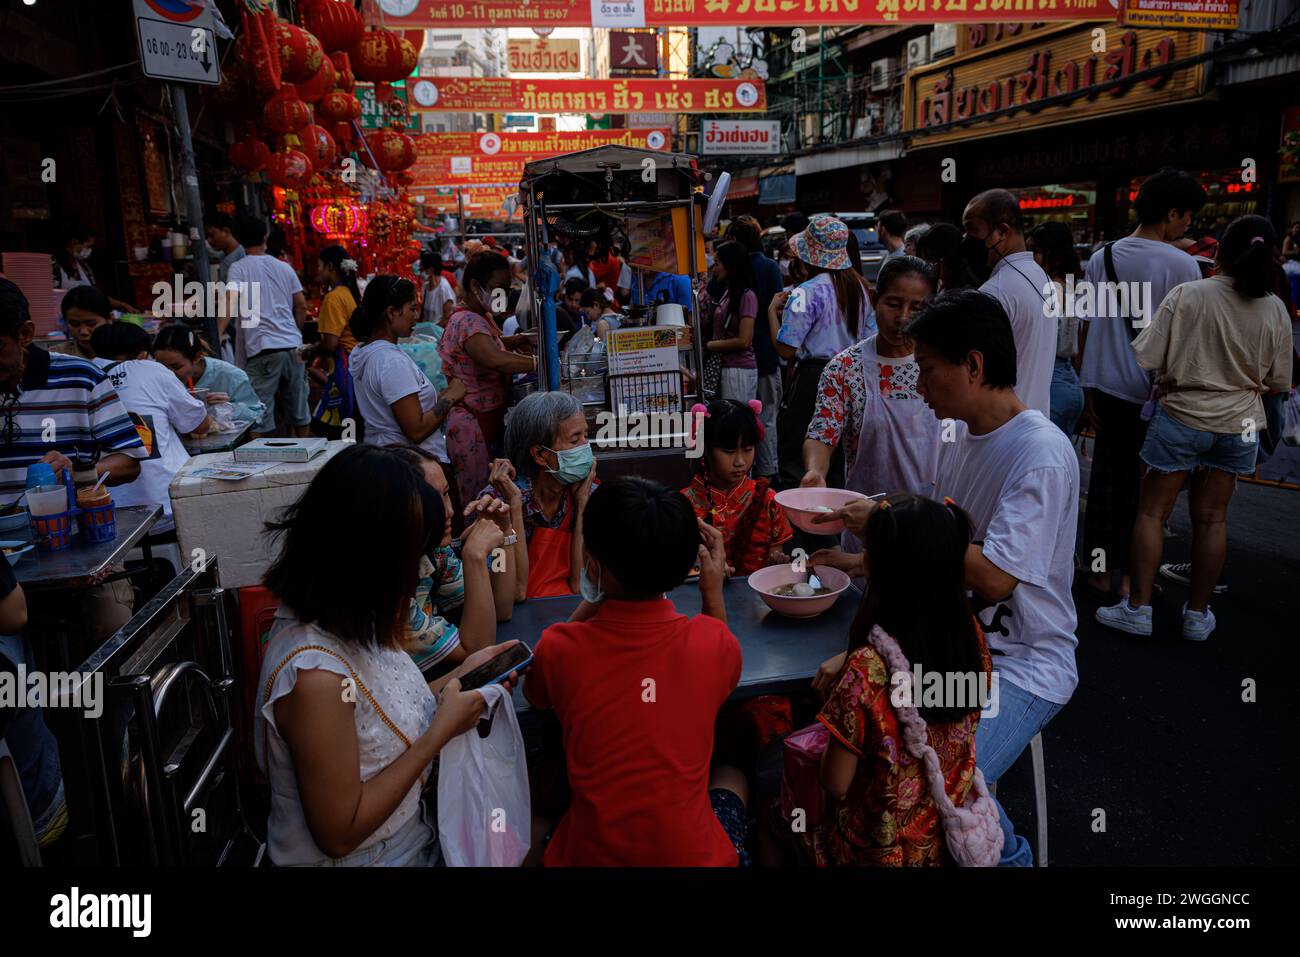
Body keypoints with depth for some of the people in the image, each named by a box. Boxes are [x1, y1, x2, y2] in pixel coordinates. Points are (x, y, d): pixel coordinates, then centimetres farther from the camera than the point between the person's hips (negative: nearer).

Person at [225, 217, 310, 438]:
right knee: (298, 409, 12)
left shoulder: (238, 268, 1)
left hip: (263, 348, -4)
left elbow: (231, 303, -14)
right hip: (293, 346, 4)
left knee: (261, 414, -3)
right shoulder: (284, 267, 12)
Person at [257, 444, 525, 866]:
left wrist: (460, 674, -4)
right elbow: (340, 833, -23)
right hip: (368, 856, -7)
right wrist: (442, 730, -21)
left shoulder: (344, 618, -7)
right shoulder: (314, 676, -30)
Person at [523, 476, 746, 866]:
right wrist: (714, 593, 4)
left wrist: (595, 598, 0)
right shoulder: (716, 642, -18)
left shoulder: (557, 649, -21)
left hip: (586, 854, 0)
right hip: (694, 855, 1)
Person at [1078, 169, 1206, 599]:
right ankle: (1130, 575, 14)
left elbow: (1087, 326, 5)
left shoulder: (1101, 257, 4)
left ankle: (1100, 568, 19)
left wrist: (1087, 388, 10)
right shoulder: (1182, 265, -10)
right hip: (1154, 391, -4)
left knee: (1106, 477, 12)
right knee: (1144, 484, 6)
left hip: (1106, 386, 4)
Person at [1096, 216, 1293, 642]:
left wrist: (1169, 379, 4)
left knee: (1152, 512, 7)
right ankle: (1198, 614, 22)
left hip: (1182, 418, -3)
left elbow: (1145, 358, -17)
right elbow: (1277, 381, 4)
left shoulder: (1188, 295, -15)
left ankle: (1137, 608, 11)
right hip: (1240, 424, 4)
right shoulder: (1276, 310, -4)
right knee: (1212, 518, 12)